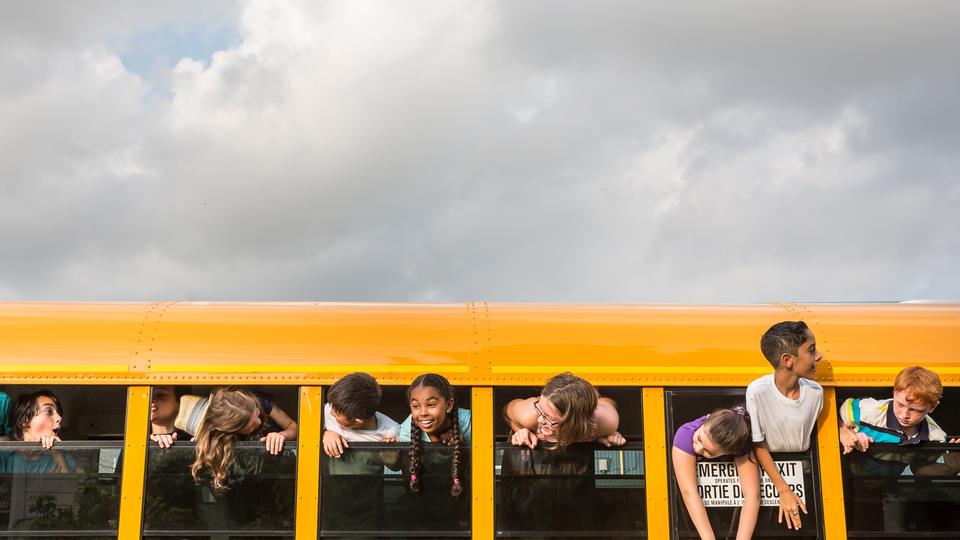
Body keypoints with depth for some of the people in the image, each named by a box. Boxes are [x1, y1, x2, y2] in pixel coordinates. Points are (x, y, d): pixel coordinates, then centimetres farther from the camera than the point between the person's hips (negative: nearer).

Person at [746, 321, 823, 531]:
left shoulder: (815, 391, -13)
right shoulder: (757, 392, -25)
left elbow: (815, 436, 2)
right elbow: (758, 446, -16)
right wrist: (784, 491, -19)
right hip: (768, 467, -3)